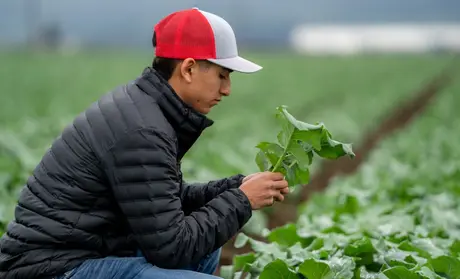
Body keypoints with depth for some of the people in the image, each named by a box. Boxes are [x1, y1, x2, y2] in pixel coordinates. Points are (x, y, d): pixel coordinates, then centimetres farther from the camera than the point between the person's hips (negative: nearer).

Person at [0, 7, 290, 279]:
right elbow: (170, 248, -20)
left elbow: (172, 198, 21)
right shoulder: (141, 131, -21)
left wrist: (234, 187, 7)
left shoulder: (142, 107, 9)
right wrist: (241, 201, -9)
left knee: (204, 251, 23)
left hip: (79, 253, 11)